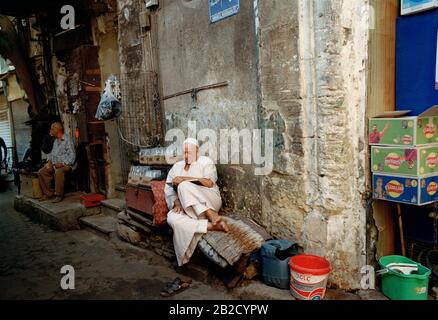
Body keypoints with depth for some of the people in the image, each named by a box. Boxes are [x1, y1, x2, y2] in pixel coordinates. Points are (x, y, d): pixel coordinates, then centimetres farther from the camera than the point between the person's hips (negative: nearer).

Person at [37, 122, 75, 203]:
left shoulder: (67, 140, -10)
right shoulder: (55, 141, 17)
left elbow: (72, 156, -16)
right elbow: (51, 153, 21)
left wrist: (62, 164, -25)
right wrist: (49, 162, 2)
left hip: (65, 164, -8)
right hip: (54, 164, 9)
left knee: (58, 172, -37)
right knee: (41, 172, -8)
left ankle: (59, 195, -23)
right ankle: (48, 193, -2)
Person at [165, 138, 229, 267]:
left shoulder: (206, 162, 7)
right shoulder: (176, 167, 19)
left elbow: (209, 183, -11)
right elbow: (168, 189, 9)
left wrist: (183, 179, -13)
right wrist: (176, 203, -11)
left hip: (210, 202, -3)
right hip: (186, 207, 4)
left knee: (184, 186, -32)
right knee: (172, 218, -32)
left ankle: (212, 215, -31)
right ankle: (212, 226, -37)